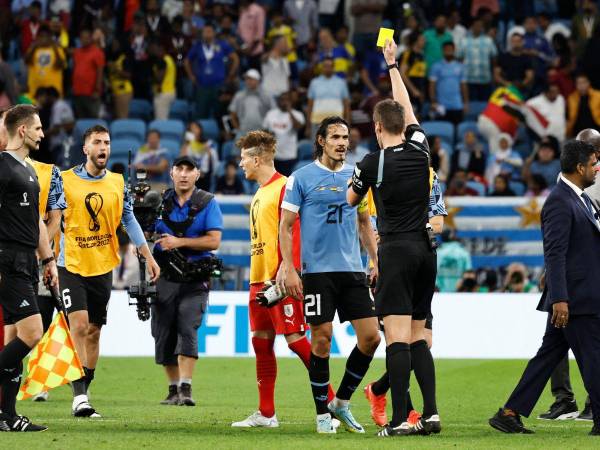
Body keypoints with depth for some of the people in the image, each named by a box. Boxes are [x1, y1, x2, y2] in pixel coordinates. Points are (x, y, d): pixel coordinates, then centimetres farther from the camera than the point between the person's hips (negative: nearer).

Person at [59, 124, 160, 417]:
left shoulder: (117, 183, 6)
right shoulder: (65, 180, -4)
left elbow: (129, 221, 11)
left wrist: (148, 256, 5)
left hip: (102, 267, 4)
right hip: (71, 266, -4)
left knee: (94, 331, 8)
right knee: (79, 325, -17)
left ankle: (83, 396, 17)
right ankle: (79, 396, -19)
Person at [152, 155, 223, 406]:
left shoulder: (207, 203, 0)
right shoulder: (159, 202, 8)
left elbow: (214, 241, -9)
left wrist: (179, 242, -16)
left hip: (194, 281, -4)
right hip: (164, 279, 4)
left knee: (187, 329, -19)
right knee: (163, 334, 4)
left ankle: (186, 388, -21)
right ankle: (173, 389, 16)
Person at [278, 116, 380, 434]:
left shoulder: (356, 176, 12)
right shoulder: (302, 178, -1)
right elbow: (286, 226, 0)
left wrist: (375, 261, 11)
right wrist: (288, 269, -9)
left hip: (353, 270, 4)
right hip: (318, 271, -4)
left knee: (370, 337, -2)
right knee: (322, 340, -4)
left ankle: (341, 403, 15)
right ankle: (323, 414, 8)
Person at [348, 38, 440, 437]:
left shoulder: (373, 163, -8)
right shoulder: (420, 148, 4)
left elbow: (351, 201, 10)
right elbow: (407, 107, 23)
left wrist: (349, 186, 33)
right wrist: (393, 64, 34)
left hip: (396, 251, -5)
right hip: (426, 250, 5)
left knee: (397, 336, -10)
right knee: (418, 336, 10)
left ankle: (399, 420, -15)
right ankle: (431, 414, 0)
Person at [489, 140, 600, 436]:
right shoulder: (559, 201, -15)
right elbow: (554, 253, -20)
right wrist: (559, 299, -25)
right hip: (574, 297, -10)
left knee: (549, 355, 10)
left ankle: (509, 414, 12)